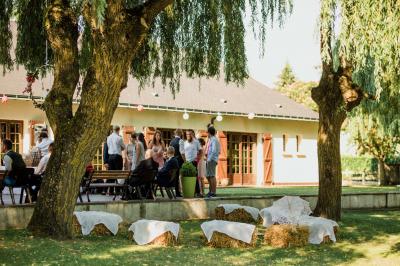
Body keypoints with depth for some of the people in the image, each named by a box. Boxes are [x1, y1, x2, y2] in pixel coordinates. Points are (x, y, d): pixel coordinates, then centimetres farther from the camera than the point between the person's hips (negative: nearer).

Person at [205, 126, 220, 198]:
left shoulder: (214, 140, -11)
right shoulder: (210, 140, 19)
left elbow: (214, 151, -19)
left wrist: (209, 159, -18)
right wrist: (207, 154, 15)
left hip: (212, 160, -10)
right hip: (209, 160, 10)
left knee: (212, 176, -10)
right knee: (208, 176, 14)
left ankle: (213, 192, -8)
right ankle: (211, 191, 21)